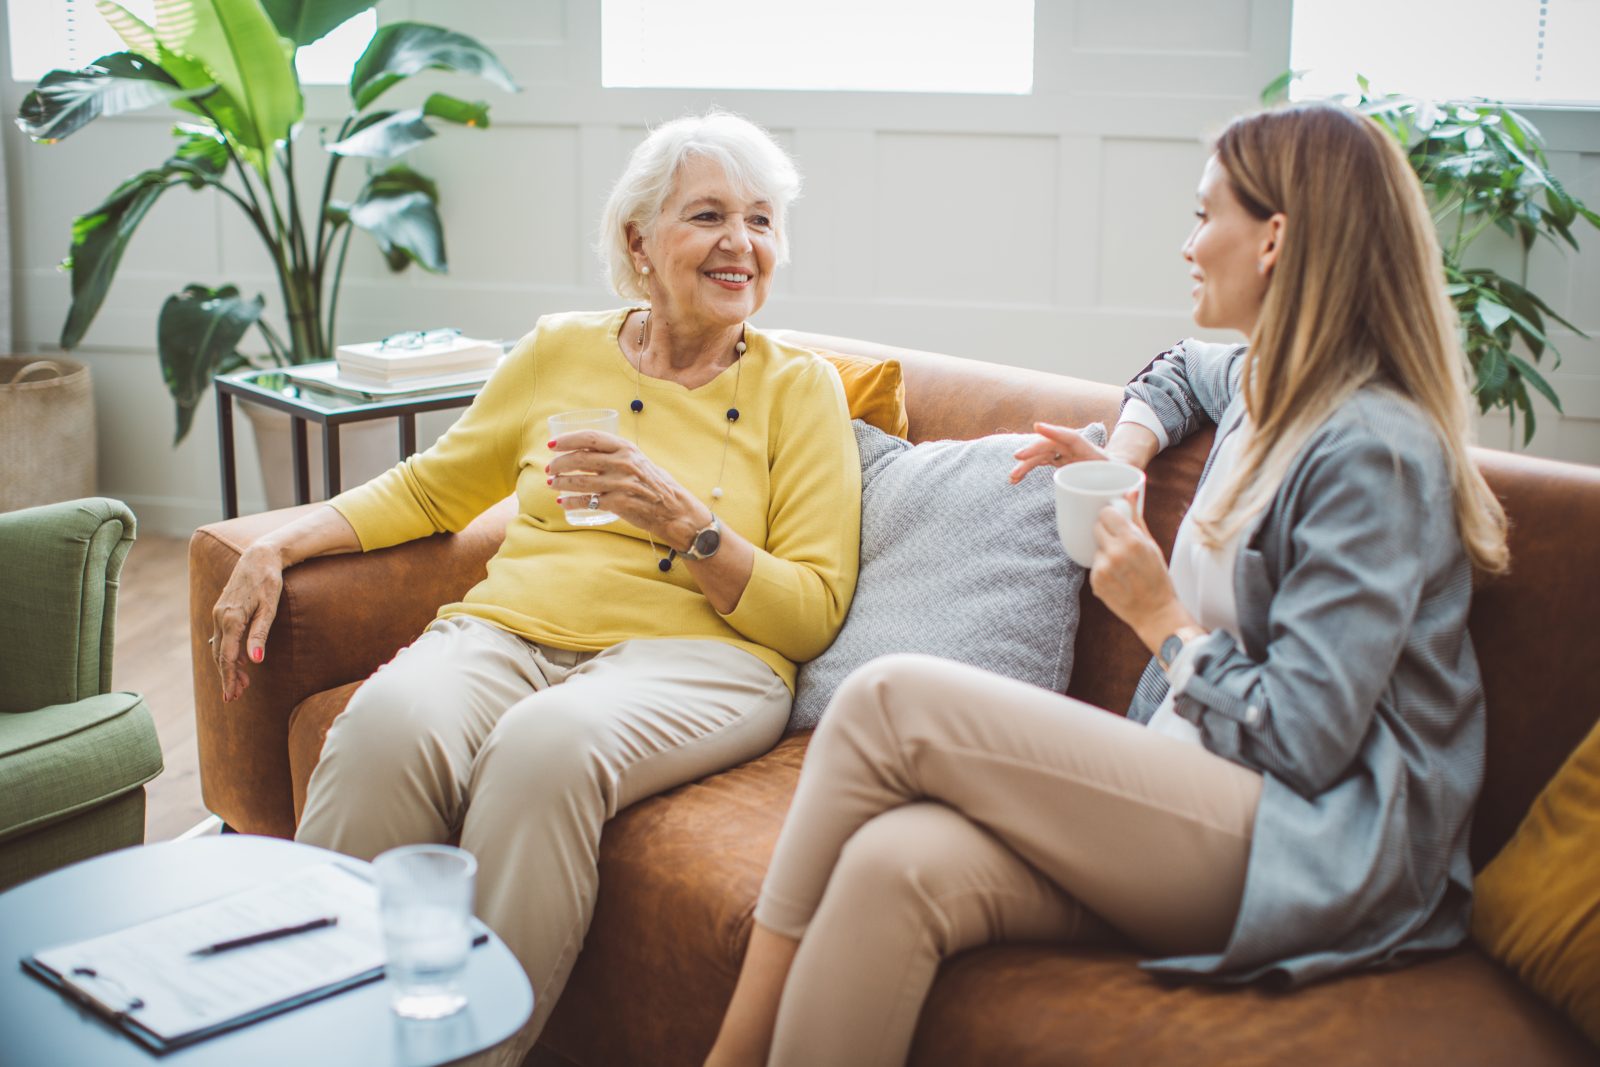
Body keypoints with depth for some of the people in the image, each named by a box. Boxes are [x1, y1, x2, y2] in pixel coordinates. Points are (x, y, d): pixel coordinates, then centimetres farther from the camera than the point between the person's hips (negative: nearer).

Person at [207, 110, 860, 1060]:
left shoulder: (799, 387, 10)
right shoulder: (561, 352, 18)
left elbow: (814, 613, 3)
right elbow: (431, 487, 29)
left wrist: (680, 520, -12)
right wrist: (279, 546, 15)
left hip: (689, 652, -2)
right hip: (509, 629, 3)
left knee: (548, 743, -38)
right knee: (390, 721, -33)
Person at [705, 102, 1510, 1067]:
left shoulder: (1375, 452, -12)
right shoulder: (1271, 388, 16)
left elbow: (1302, 740, -17)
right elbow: (1182, 370, 44)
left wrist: (1159, 617, -4)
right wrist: (1124, 450, 23)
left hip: (1317, 844, -8)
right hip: (1199, 804, 8)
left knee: (892, 699, -19)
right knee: (896, 864, -23)